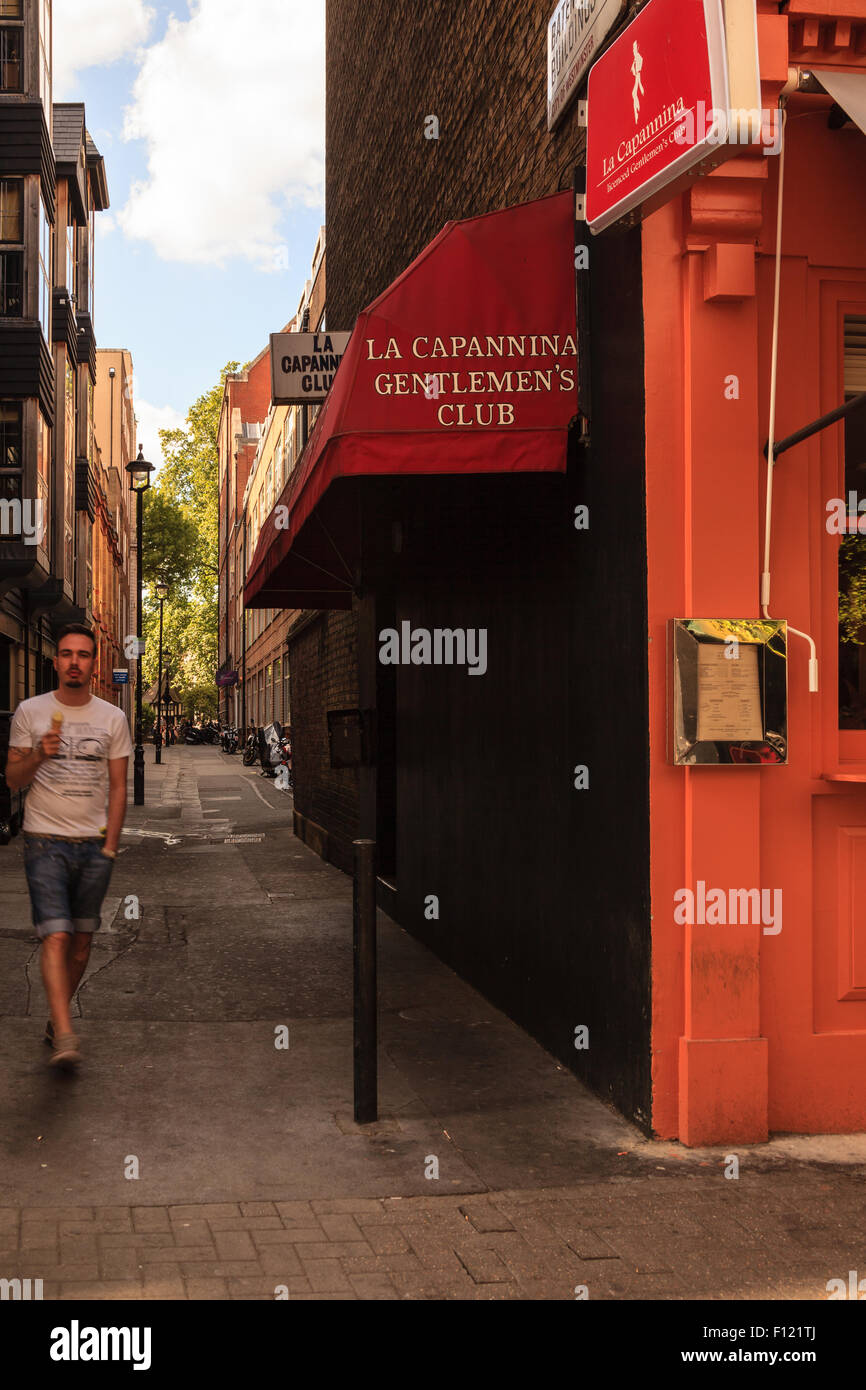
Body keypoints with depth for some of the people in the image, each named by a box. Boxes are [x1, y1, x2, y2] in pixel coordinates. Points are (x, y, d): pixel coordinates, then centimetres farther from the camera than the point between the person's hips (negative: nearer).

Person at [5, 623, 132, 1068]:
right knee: (56, 937, -14)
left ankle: (56, 1017, 25)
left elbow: (118, 788, 8)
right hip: (46, 842, -2)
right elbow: (13, 779, 5)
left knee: (82, 939, 7)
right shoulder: (30, 712, 2)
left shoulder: (112, 718, 6)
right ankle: (64, 1036, -20)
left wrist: (109, 847, 1)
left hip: (94, 844, 3)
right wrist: (38, 755, -16)